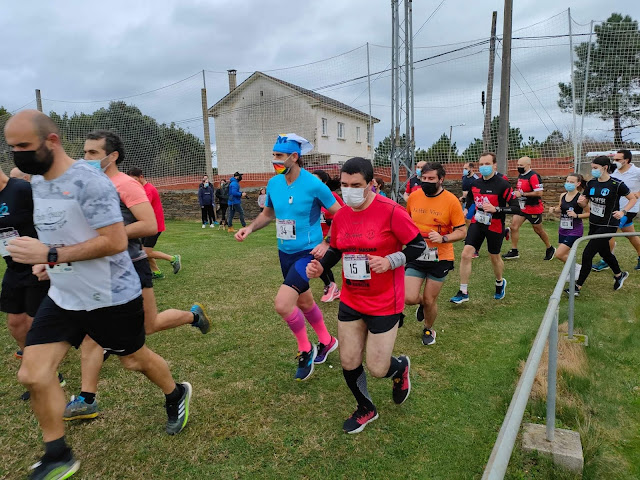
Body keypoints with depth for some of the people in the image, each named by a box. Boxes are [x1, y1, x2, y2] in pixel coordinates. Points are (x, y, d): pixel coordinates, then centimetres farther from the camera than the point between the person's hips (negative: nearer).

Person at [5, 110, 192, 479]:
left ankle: (177, 396, 45)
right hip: (63, 297, 7)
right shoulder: (36, 181, 6)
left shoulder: (89, 182, -23)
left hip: (111, 297, -7)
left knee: (135, 360, 14)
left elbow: (116, 241, -28)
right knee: (33, 375, 1)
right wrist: (46, 261, 3)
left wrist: (50, 255, -28)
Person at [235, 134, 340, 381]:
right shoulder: (273, 184, 0)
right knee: (304, 302, 20)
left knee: (282, 303, -19)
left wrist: (327, 244, -19)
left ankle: (305, 349, 7)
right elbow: (268, 213, 17)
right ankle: (326, 341, 45)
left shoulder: (314, 185, -18)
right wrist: (250, 227, 0)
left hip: (307, 252, -7)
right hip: (285, 253, 7)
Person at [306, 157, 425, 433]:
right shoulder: (340, 216, 0)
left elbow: (418, 245, -10)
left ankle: (400, 367, 39)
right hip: (350, 302, 5)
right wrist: (320, 266, -5)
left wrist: (389, 261, -25)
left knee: (377, 369, 0)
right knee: (348, 362, 10)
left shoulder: (390, 211, -17)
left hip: (385, 304, -5)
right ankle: (365, 409, 40)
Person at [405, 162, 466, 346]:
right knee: (409, 298, -7)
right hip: (416, 256, 2)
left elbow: (462, 232, -9)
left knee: (429, 301, 8)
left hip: (440, 259, -2)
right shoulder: (413, 196, -2)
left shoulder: (451, 201, -12)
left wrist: (443, 238, -25)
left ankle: (428, 329, 40)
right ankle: (423, 303, 32)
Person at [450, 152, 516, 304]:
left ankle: (500, 283, 46)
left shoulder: (502, 184, -14)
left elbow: (515, 207, -16)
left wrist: (496, 209, -27)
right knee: (466, 254, -10)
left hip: (495, 226, -3)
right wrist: (465, 210, 6)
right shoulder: (475, 183, 2)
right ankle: (463, 292, -1)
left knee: (494, 257, 14)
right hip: (477, 223, 4)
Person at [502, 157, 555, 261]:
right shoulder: (520, 175, 8)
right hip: (521, 207, 8)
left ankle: (550, 249, 31)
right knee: (514, 226, -4)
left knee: (538, 230, 8)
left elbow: (539, 193, -27)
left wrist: (522, 194, -24)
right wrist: (516, 193, 5)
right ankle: (514, 251, 3)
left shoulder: (533, 176, -20)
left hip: (533, 208, -8)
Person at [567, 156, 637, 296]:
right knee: (604, 253, 23)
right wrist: (581, 202, -14)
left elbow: (633, 199, -3)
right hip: (594, 224, 6)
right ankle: (619, 275, 49)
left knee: (587, 254, -11)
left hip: (608, 226, -6)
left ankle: (578, 287, -2)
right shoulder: (591, 183, 1)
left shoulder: (616, 184, -14)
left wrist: (623, 211, -19)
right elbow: (584, 203, 9)